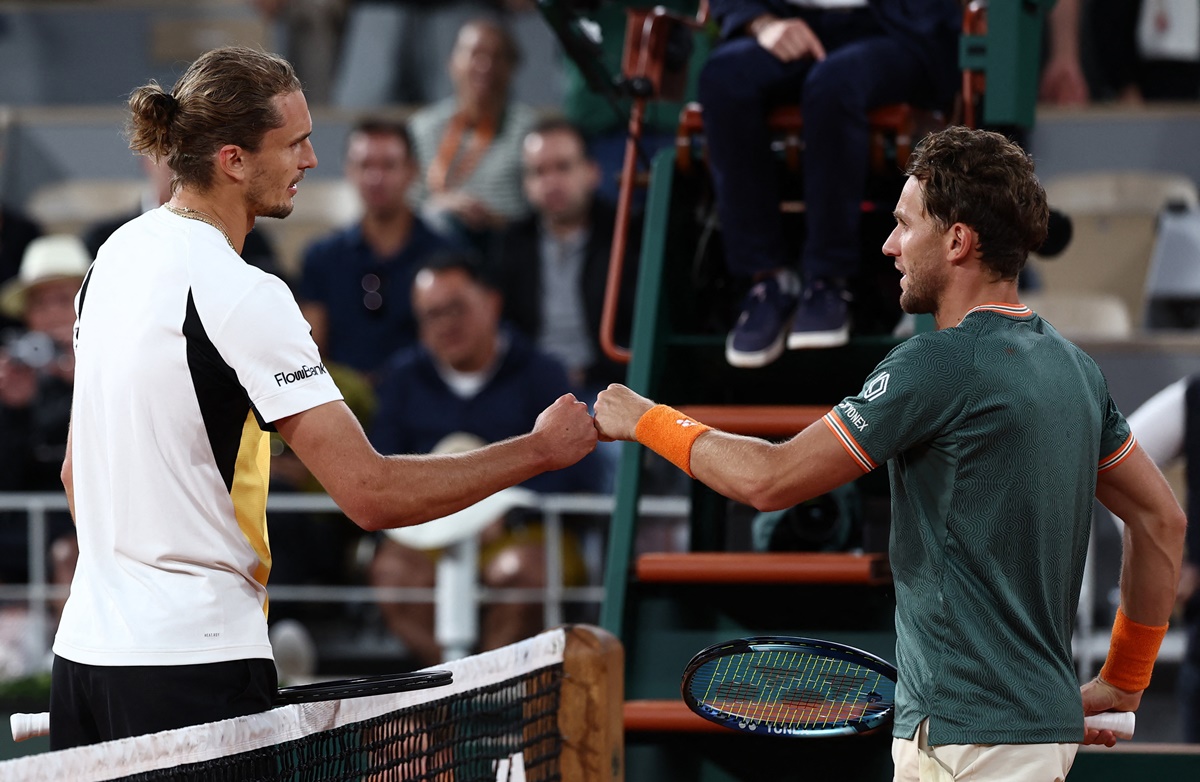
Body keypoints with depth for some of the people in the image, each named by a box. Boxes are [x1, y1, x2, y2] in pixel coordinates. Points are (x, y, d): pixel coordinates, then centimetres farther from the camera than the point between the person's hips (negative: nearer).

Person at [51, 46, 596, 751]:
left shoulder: (119, 252, 9)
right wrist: (540, 450, -13)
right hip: (195, 665, -8)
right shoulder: (241, 296, -17)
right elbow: (371, 494, -21)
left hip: (83, 649, 8)